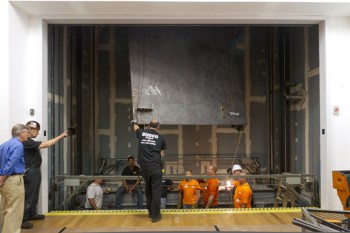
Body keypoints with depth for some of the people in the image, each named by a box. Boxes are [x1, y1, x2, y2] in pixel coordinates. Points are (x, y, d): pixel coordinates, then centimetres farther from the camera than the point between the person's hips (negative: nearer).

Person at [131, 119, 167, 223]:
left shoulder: (142, 133, 10)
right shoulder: (160, 137, 5)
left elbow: (136, 127, 35)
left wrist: (134, 123, 56)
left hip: (144, 166, 3)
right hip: (155, 166, -3)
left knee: (148, 189, 17)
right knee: (156, 190, 2)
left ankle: (150, 212, 28)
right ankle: (155, 215, 4)